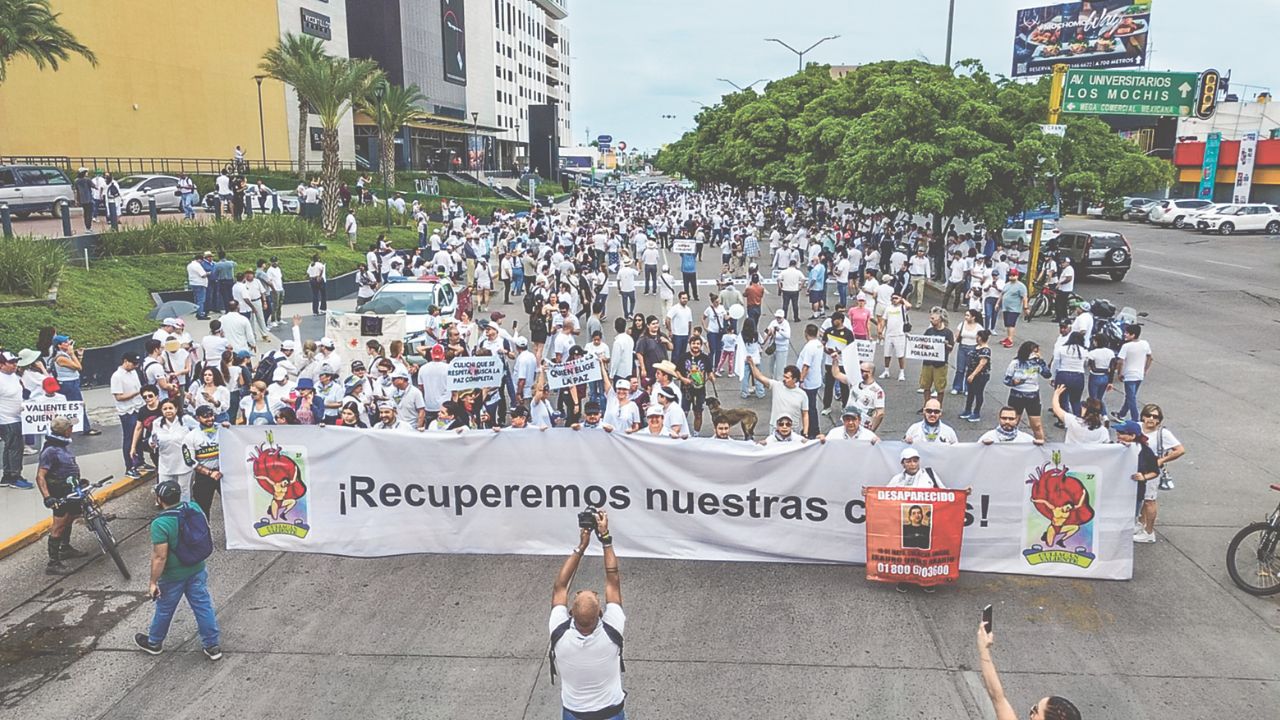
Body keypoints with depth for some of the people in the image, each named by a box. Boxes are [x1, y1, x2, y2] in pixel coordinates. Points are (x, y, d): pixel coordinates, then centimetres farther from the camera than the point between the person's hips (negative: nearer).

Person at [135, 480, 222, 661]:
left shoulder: (160, 524, -27)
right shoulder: (194, 508, -9)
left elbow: (160, 557, -24)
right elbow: (206, 530, 6)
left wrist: (153, 582, -13)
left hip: (173, 576, -5)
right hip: (197, 569, 5)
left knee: (164, 610, 19)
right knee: (203, 606, 13)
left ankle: (154, 643, 42)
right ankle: (212, 646, 20)